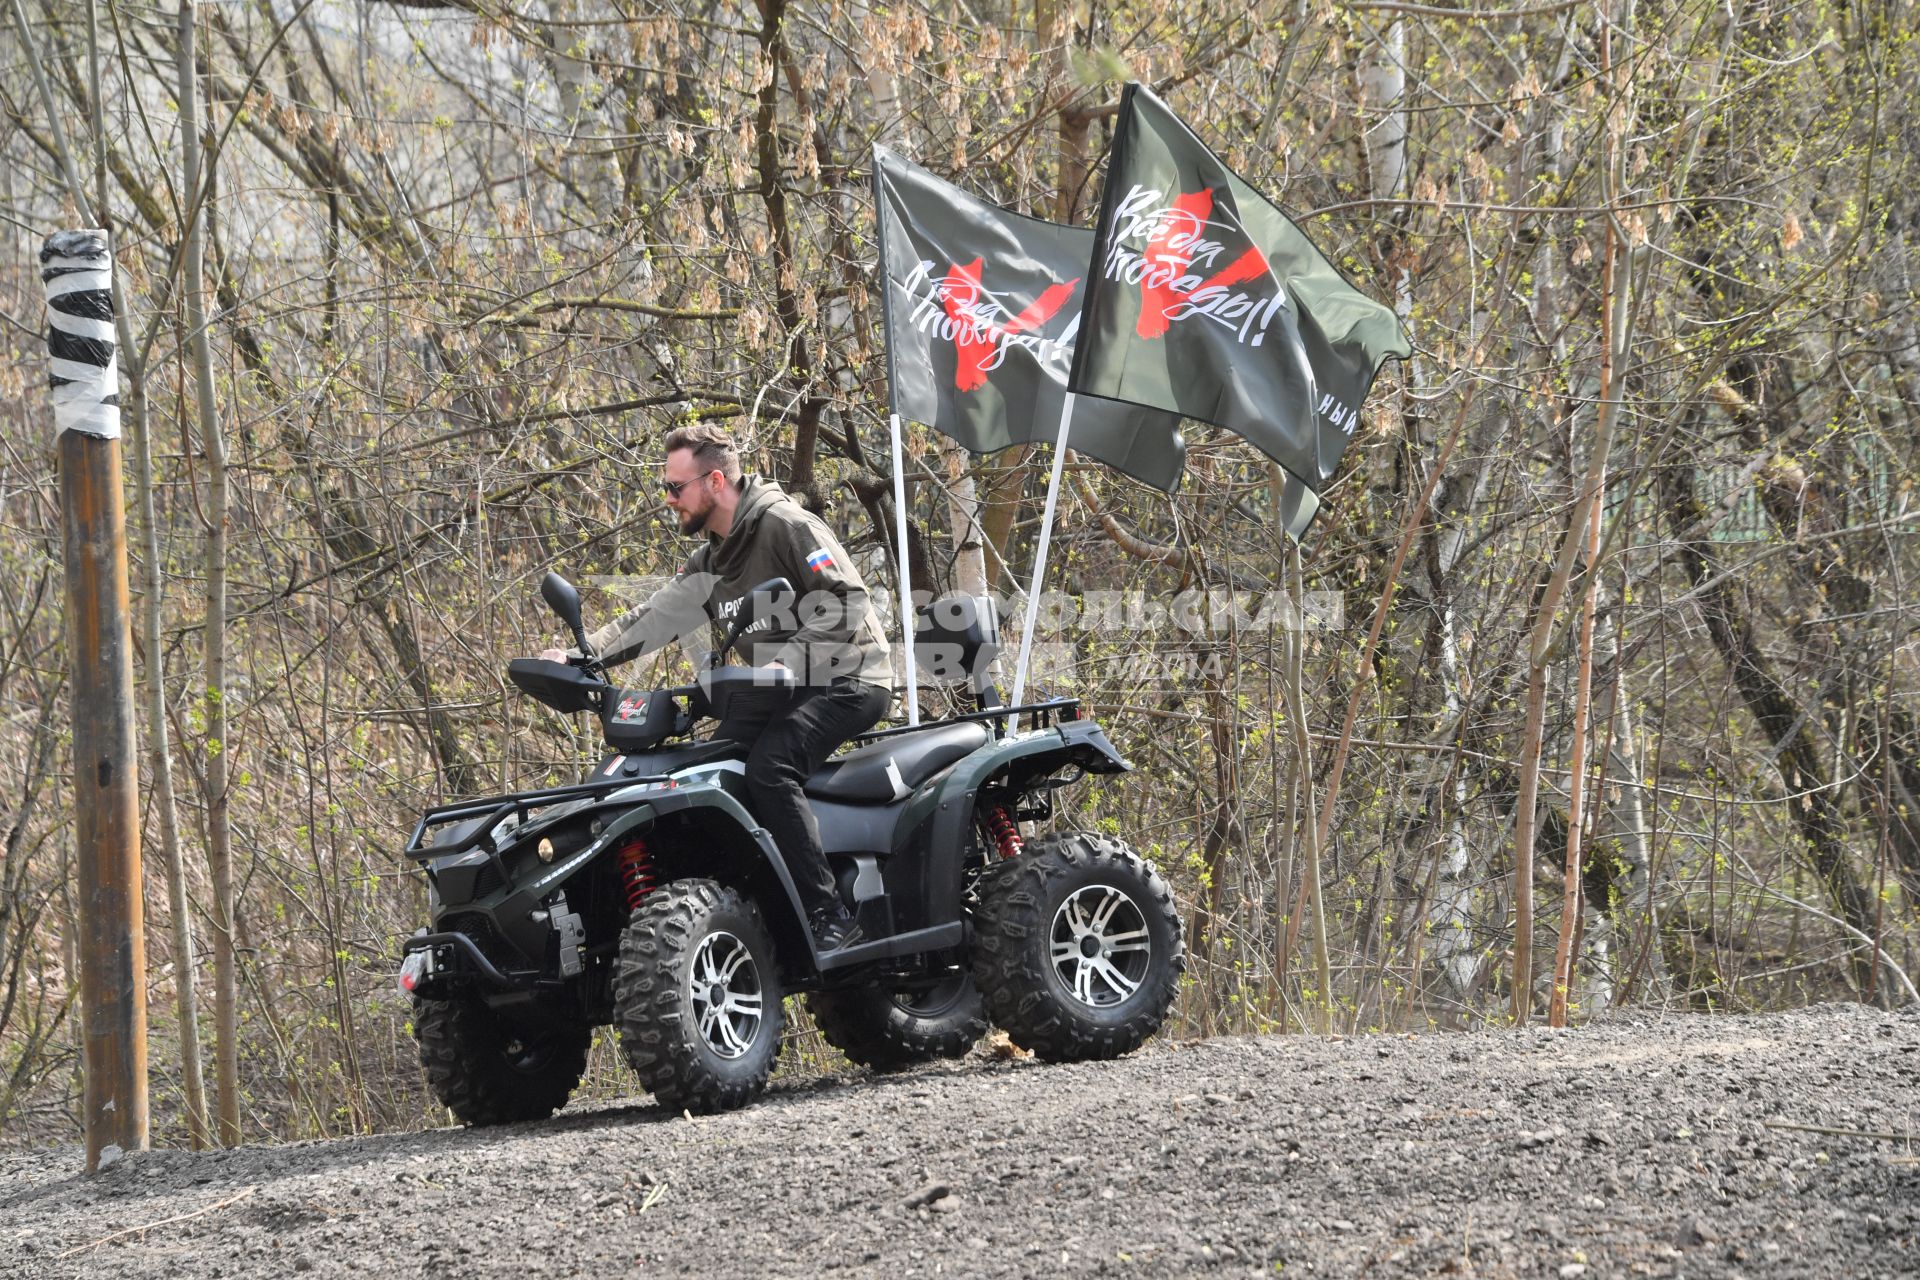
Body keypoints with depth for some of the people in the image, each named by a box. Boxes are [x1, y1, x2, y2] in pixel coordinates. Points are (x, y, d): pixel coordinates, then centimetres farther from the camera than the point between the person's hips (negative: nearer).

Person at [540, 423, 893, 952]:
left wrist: (788, 662, -28)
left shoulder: (787, 526, -14)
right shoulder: (712, 562, 14)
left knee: (769, 767, -31)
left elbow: (848, 604, -20)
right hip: (783, 688, 9)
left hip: (848, 679, -9)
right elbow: (657, 614, 10)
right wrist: (582, 656, -3)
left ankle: (829, 916, -31)